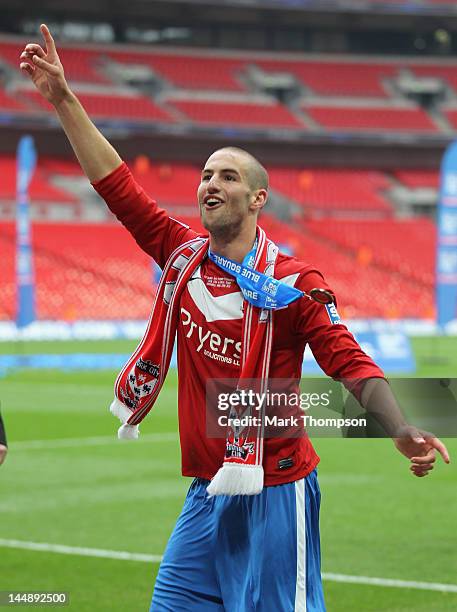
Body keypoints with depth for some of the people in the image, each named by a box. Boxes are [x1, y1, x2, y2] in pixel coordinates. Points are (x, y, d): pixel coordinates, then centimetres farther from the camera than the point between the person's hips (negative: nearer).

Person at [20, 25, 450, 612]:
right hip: (205, 494, 6)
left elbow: (348, 360, -13)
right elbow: (117, 184, 8)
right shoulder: (182, 256, 7)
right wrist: (63, 99, 6)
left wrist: (401, 430, -29)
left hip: (272, 496, -6)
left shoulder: (293, 282, -8)